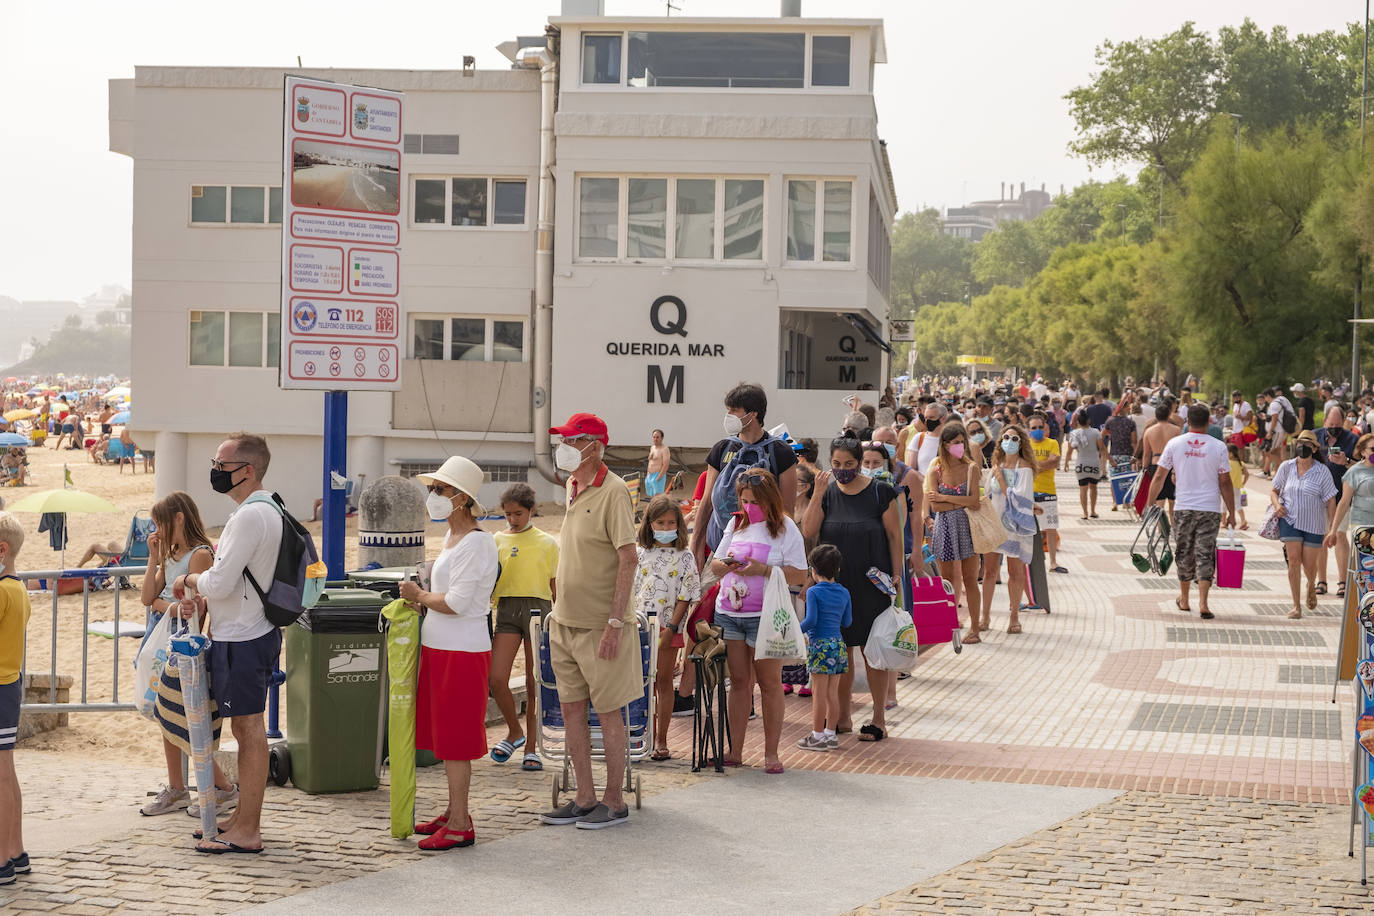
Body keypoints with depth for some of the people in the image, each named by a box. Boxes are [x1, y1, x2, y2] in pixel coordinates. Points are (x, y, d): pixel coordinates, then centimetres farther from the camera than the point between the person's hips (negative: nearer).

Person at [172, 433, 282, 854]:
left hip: (241, 641, -10)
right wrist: (196, 590, 13)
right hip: (253, 632, 10)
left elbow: (220, 584, -22)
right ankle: (244, 815, 27)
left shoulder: (251, 516, -20)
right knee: (246, 728, 17)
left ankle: (246, 833, 1)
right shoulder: (267, 509, 13)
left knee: (249, 729, -5)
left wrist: (188, 579, -3)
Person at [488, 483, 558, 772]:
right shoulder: (496, 541, 11)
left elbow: (556, 586, 10)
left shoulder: (547, 543, 7)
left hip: (538, 608, -1)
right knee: (497, 679, -10)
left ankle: (531, 748, 11)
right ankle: (514, 732, 15)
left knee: (535, 683, 0)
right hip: (507, 609, 1)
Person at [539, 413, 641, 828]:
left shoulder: (613, 491, -15)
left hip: (601, 623, -8)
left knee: (608, 711, 1)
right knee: (571, 708, 10)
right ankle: (585, 798, 20)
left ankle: (614, 802, 11)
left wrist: (615, 621, -21)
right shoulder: (573, 487, 10)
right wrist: (561, 611, 18)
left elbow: (628, 560, -18)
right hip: (565, 621, 8)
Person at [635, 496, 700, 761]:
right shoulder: (639, 553, 8)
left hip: (668, 626, -2)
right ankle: (648, 736, 14)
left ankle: (661, 740, 8)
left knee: (664, 681, 3)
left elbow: (685, 596, -4)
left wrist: (670, 628, -11)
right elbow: (630, 589, 9)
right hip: (641, 625, 2)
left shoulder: (684, 557, 0)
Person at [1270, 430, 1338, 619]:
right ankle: (1296, 606, -3)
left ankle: (1311, 586, 41)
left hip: (1314, 523, -1)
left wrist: (1332, 530, -7)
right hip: (1290, 520, 1)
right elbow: (1274, 490, 12)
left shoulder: (1322, 472, -7)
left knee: (1309, 564, 3)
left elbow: (1330, 502, -4)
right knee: (1293, 560, -9)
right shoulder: (1287, 467, 0)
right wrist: (1277, 505, -10)